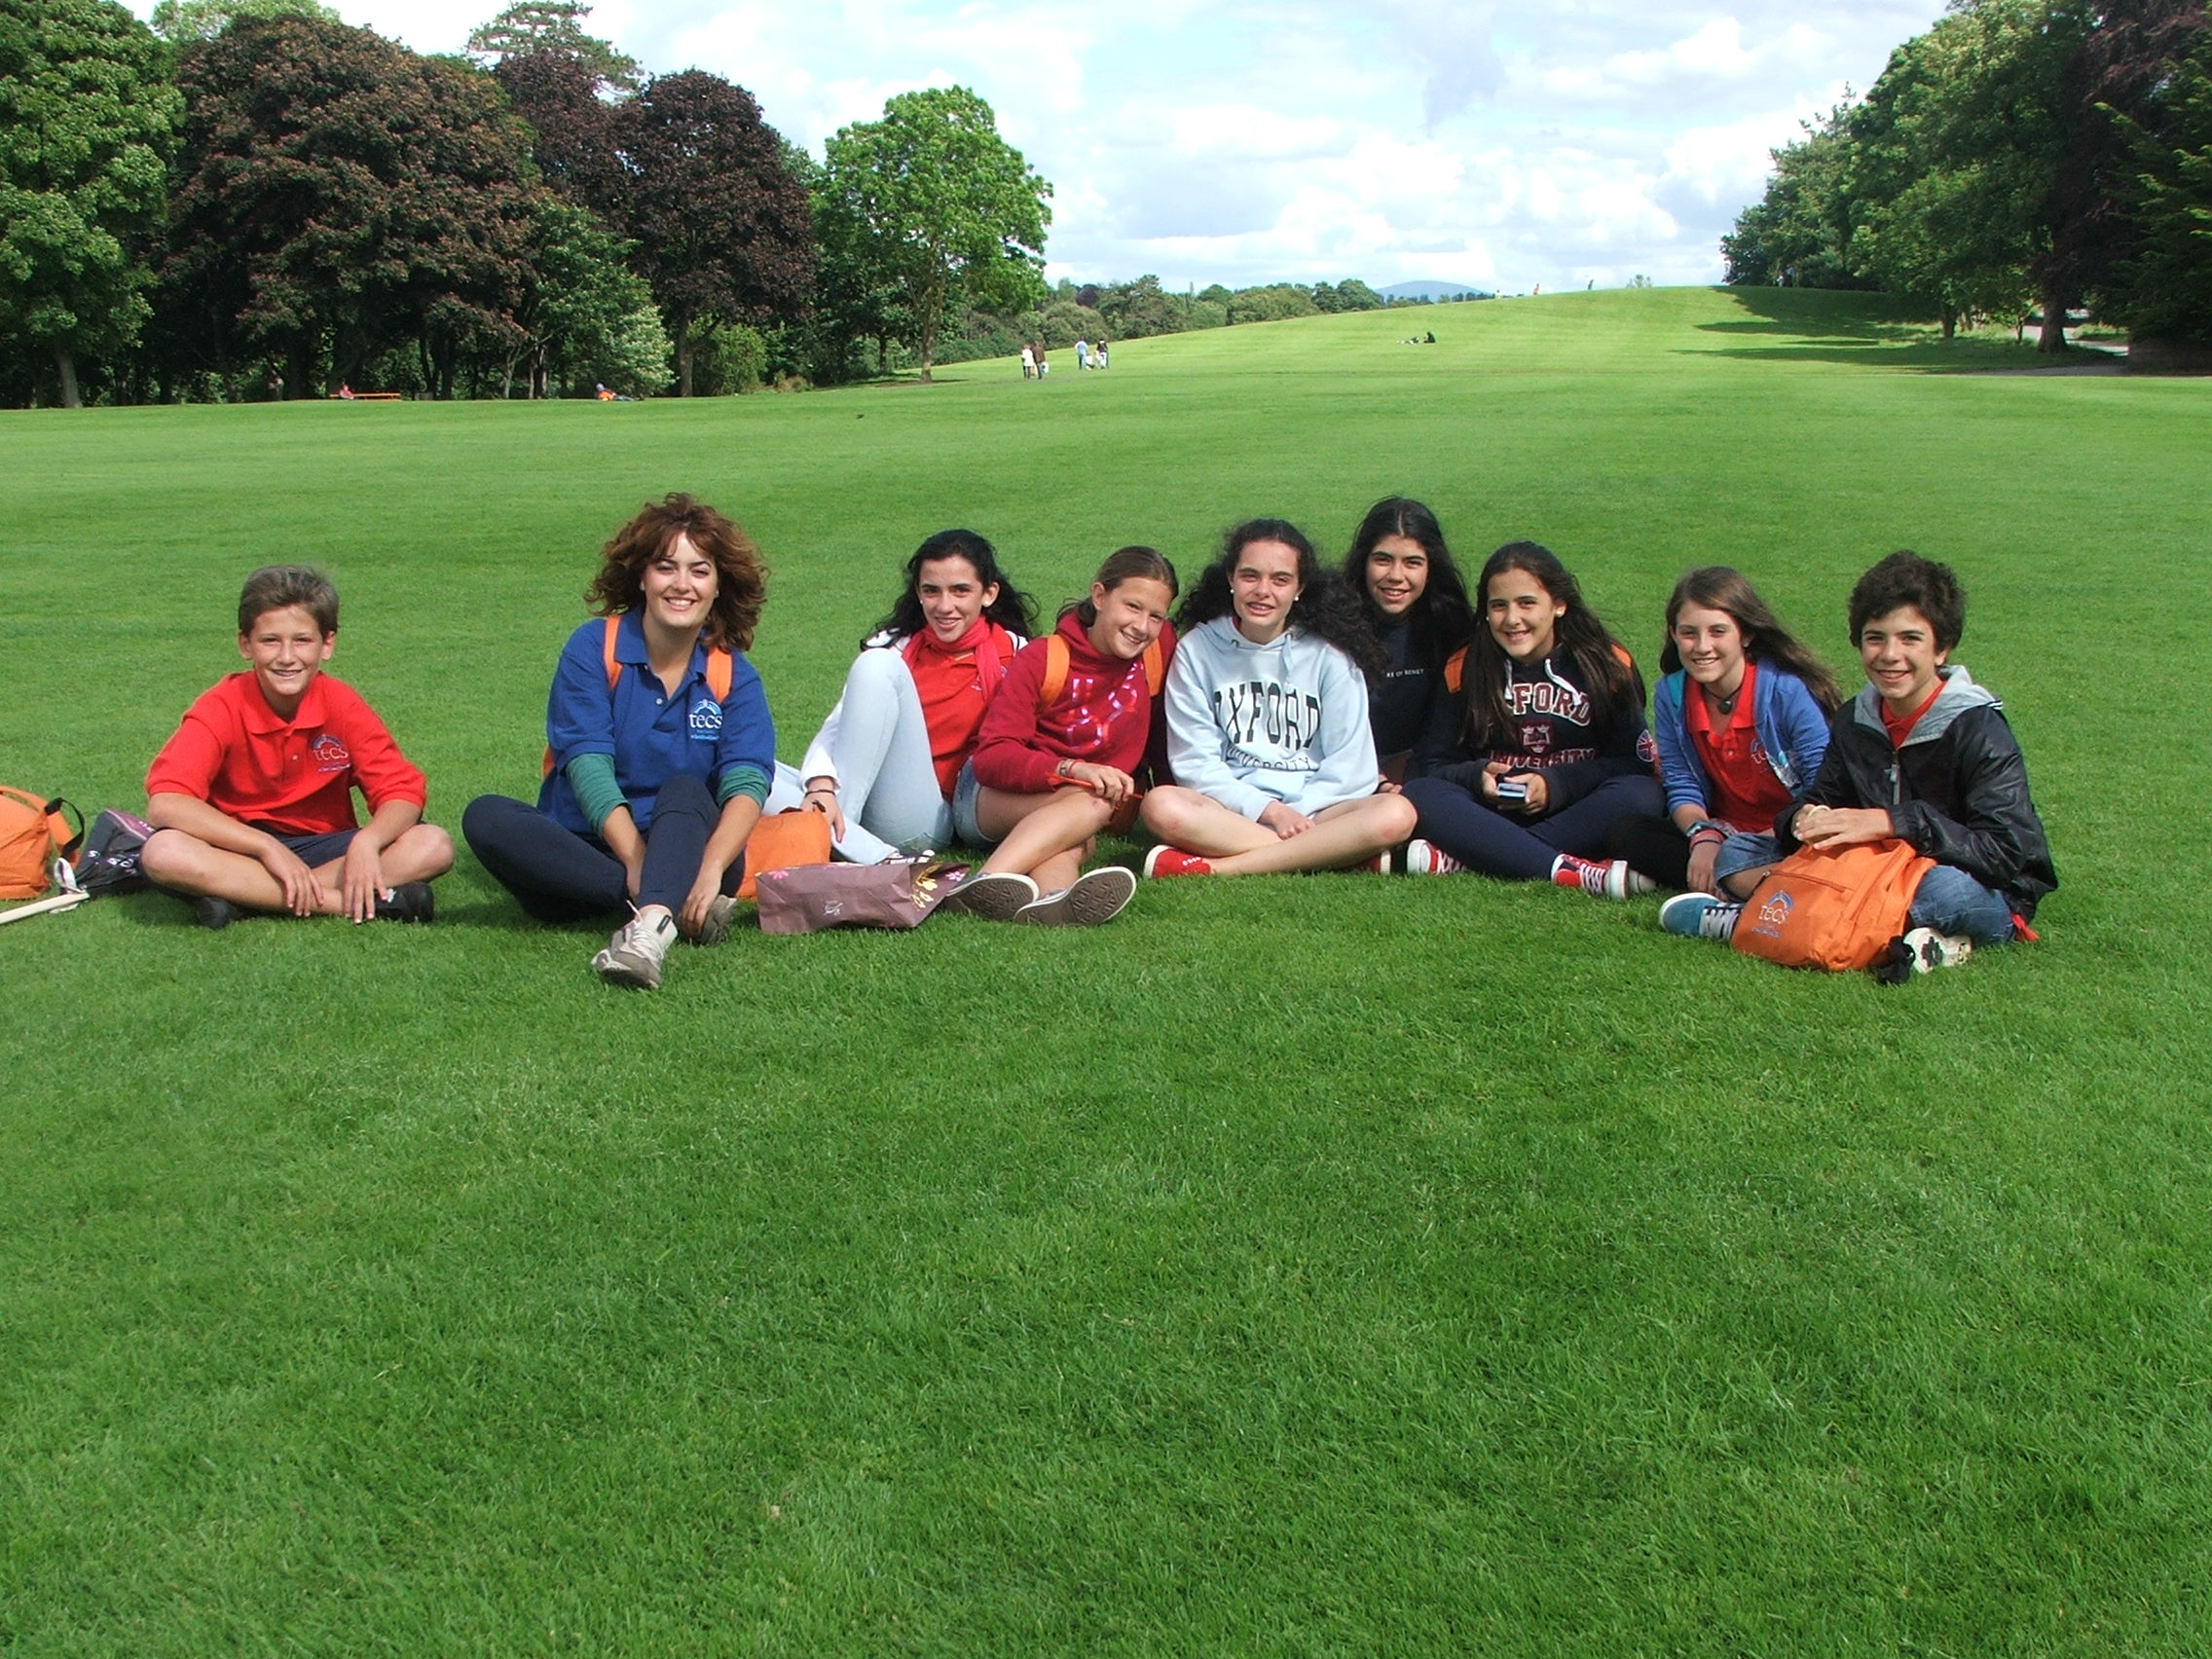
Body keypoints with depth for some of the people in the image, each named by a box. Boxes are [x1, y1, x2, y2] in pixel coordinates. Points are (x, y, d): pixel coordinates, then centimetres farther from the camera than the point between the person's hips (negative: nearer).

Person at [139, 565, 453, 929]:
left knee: (434, 847, -22)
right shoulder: (222, 708, -14)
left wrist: (366, 843, -33)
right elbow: (163, 804, -24)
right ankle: (358, 903, -34)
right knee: (162, 853, -34)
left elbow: (402, 793, -11)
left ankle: (241, 895, -25)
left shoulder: (343, 706, -8)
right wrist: (268, 848, -32)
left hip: (322, 850, 2)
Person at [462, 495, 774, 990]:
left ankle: (649, 928, -58)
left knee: (685, 791, -30)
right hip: (586, 851, 0)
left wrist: (711, 867, -36)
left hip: (685, 851, 0)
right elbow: (588, 764, -15)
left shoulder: (733, 676, 0)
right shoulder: (593, 648, -3)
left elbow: (746, 783, -16)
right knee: (486, 817, -26)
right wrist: (635, 859, -31)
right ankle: (667, 907, -36)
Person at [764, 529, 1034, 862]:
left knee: (881, 667, -21)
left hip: (924, 818, -3)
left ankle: (833, 832, -25)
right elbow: (837, 724, -4)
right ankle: (880, 860, -36)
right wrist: (821, 785, -22)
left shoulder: (1012, 654, 4)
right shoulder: (896, 645, 8)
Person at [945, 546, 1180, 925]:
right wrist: (1072, 770, -36)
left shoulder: (1160, 648, -1)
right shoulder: (1044, 658, -10)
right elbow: (991, 757, -20)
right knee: (1090, 804, -37)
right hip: (991, 796, -3)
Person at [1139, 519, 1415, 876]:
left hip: (1314, 810, 1)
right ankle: (1337, 855, -30)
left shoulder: (1329, 653, 5)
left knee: (1396, 814, -30)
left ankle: (1212, 868, -29)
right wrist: (1266, 809, -14)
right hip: (1229, 812, -1)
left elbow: (1349, 764, 2)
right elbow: (1195, 762, 0)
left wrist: (1295, 813, -14)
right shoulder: (1197, 649, 4)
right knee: (1161, 806, -33)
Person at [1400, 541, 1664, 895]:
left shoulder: (1607, 665, -1)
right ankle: (1579, 873, -43)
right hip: (1493, 810, 1)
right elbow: (1432, 764, 3)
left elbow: (1634, 762, -3)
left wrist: (1554, 784, -16)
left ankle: (1456, 859, -37)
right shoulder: (1463, 670, 3)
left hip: (1573, 815, 0)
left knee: (1642, 796, -31)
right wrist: (1477, 775, -18)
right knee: (1420, 795, -27)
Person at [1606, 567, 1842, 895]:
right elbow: (1683, 789, 1)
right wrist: (1704, 837, -19)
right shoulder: (1671, 695, -1)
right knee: (1625, 835, -16)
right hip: (1726, 835, 6)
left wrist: (1774, 838, -24)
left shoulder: (1789, 690, -15)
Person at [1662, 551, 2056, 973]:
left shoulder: (1978, 729, -16)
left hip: (1990, 898, -5)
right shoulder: (1854, 721, 3)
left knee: (1947, 888, -43)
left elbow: (2006, 850, -25)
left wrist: (1892, 823, -35)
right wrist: (1805, 819, -23)